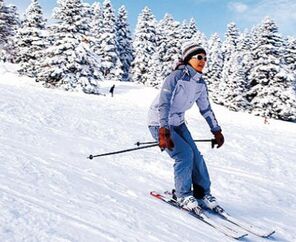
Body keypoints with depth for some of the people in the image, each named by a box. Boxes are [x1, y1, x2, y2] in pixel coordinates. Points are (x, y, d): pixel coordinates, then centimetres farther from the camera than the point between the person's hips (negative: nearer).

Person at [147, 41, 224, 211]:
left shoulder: (201, 83, -1)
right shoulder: (176, 77, -24)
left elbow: (206, 108, 11)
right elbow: (163, 105, -30)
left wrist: (216, 130, 11)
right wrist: (163, 133, -38)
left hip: (178, 123, 7)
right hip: (159, 123, -7)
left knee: (195, 155, -2)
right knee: (184, 154, -18)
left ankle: (203, 193, 14)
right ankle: (183, 196, -2)